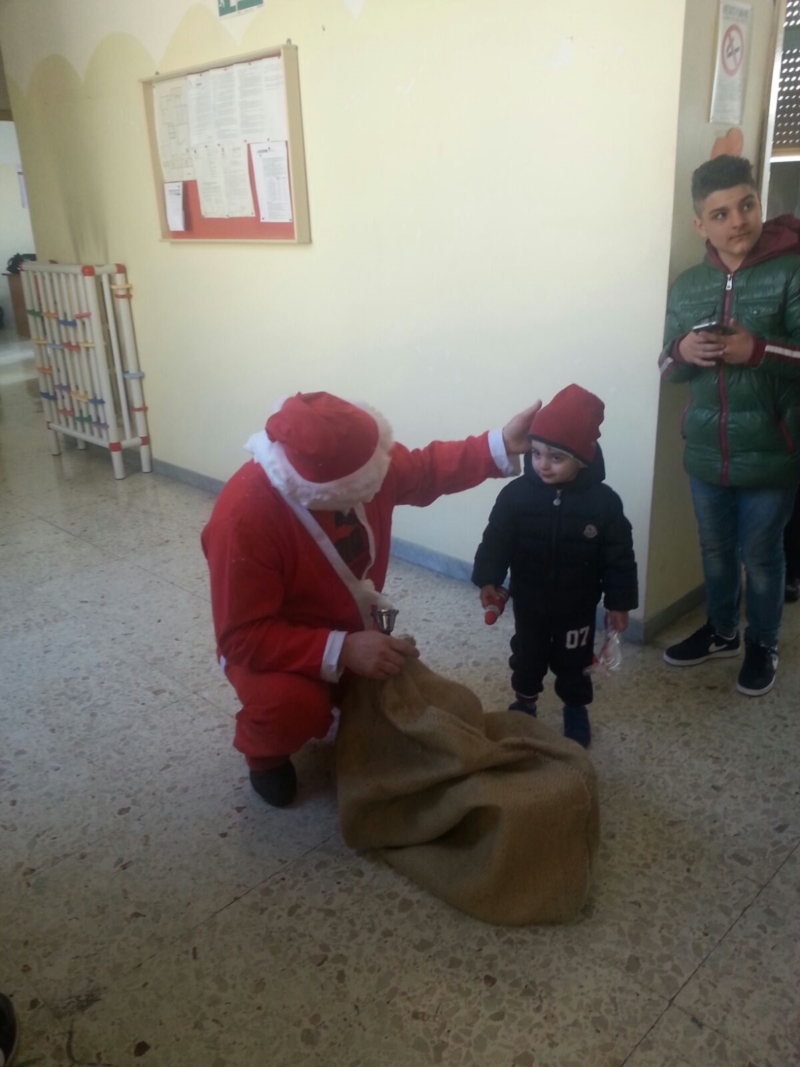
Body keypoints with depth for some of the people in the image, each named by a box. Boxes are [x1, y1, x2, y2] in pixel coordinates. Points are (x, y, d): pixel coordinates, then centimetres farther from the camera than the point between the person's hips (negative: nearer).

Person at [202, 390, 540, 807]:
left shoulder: (359, 461, -20)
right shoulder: (243, 518, -37)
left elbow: (426, 469, -1)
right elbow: (243, 636, -34)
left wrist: (501, 446, -15)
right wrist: (341, 651, -44)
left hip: (356, 630, 6)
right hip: (271, 645, -6)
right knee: (294, 704, -36)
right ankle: (263, 752, -1)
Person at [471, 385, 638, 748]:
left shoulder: (604, 502, -18)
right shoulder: (516, 494, -16)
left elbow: (618, 556, -10)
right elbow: (496, 539, -9)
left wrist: (619, 602, -6)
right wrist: (488, 579, -17)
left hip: (577, 607, -1)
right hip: (529, 602, 1)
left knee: (573, 663, 18)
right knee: (527, 657, 21)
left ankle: (576, 709, 43)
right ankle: (524, 703, 46)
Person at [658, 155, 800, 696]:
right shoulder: (687, 285, 4)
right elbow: (668, 368, 8)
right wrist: (682, 352, -13)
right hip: (706, 455, 4)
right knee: (716, 550, 19)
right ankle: (722, 631, 41)